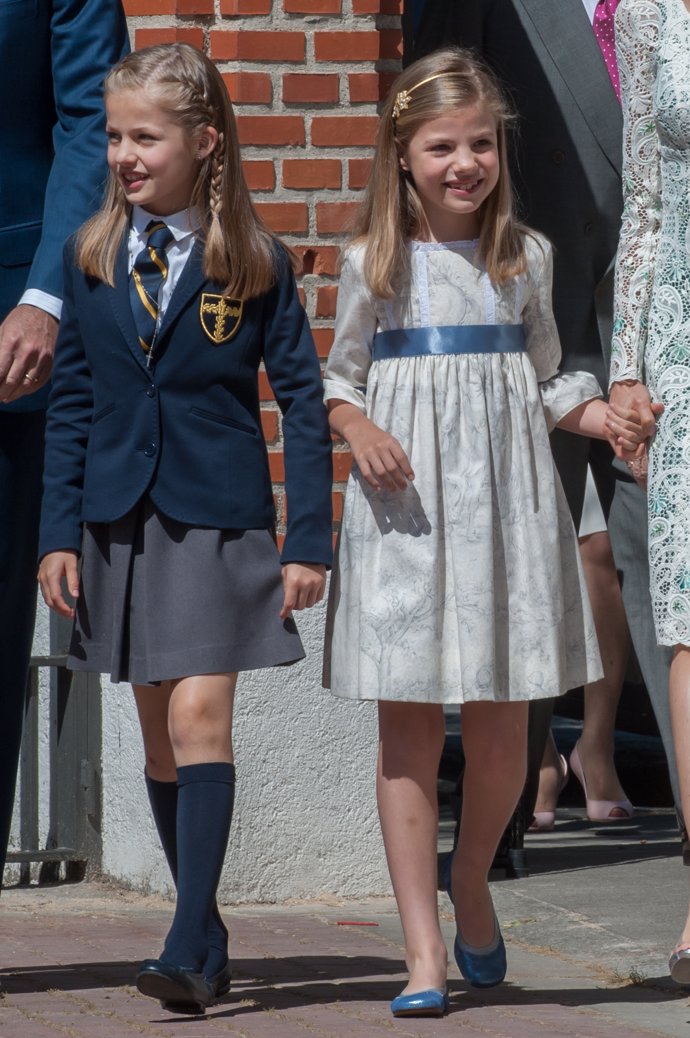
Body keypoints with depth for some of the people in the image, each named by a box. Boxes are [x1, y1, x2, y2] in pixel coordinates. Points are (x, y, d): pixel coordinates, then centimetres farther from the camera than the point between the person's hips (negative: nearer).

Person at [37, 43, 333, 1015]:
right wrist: (59, 532, 1)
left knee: (200, 716, -14)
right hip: (119, 522, 4)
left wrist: (309, 540, -4)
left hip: (220, 520, -4)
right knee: (159, 734, 7)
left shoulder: (254, 262, -3)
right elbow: (70, 402, 8)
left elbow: (303, 403, 0)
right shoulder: (91, 258, 5)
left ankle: (187, 949, -18)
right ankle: (208, 936, 17)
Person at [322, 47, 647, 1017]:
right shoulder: (376, 264, 3)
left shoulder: (525, 257, 8)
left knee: (502, 727, 2)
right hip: (405, 503, -1)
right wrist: (357, 428, -10)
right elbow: (340, 376, 10)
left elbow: (546, 379, 14)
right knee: (409, 730, -2)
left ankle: (472, 881, 31)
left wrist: (602, 416, -4)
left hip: (505, 499, 1)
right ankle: (424, 951, 1)